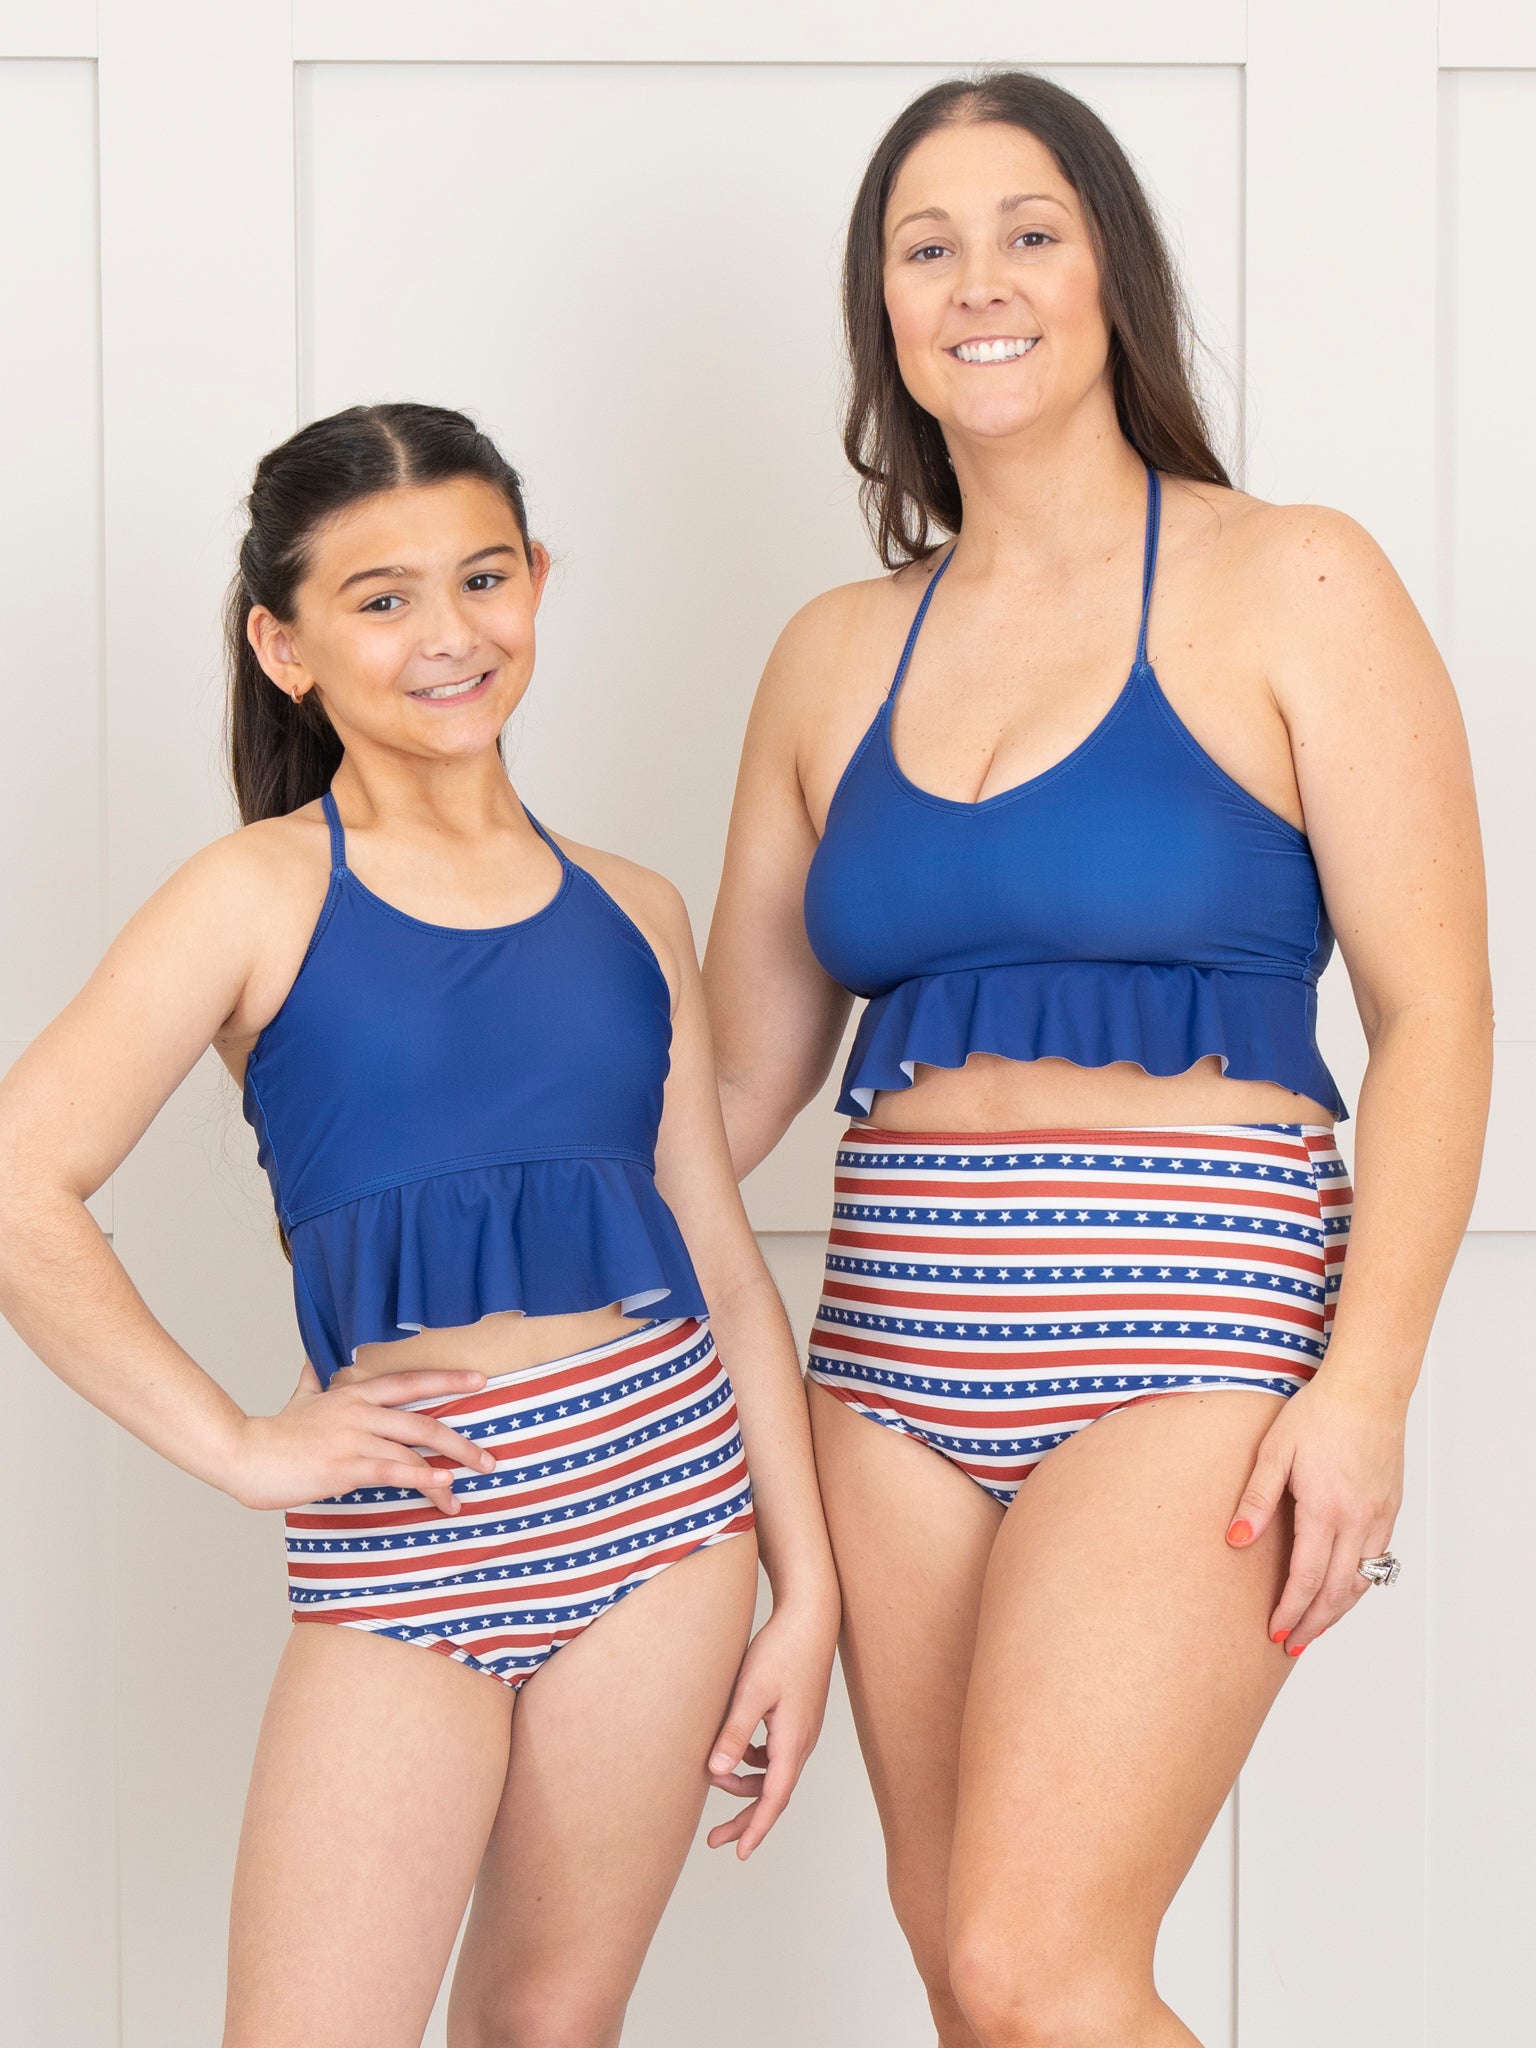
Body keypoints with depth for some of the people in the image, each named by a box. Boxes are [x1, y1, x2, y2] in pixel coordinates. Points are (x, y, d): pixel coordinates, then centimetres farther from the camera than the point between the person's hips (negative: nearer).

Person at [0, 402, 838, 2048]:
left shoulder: (629, 910, 10)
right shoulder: (263, 893, -1)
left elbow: (728, 1272, 11)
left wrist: (806, 1588, 7)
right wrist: (236, 1446, -12)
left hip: (662, 1492, 3)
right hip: (397, 1534, -3)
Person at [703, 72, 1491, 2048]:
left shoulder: (1289, 587, 0)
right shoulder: (836, 655, 12)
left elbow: (1433, 1013, -5)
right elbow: (737, 1074, 16)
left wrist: (1368, 1378, -15)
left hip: (1187, 1343, -5)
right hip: (898, 1350, 5)